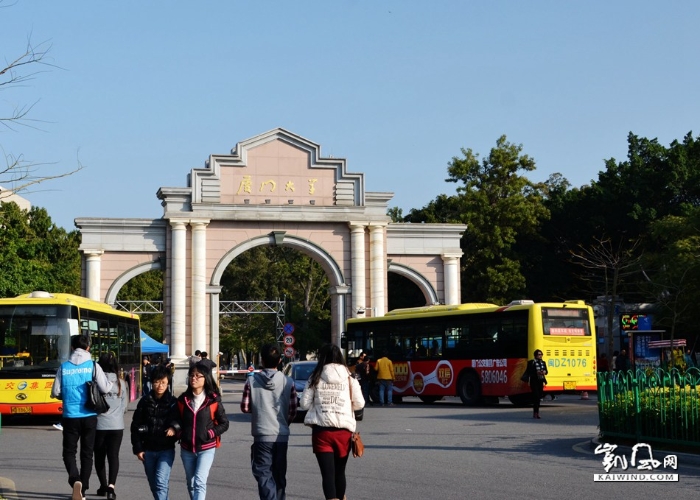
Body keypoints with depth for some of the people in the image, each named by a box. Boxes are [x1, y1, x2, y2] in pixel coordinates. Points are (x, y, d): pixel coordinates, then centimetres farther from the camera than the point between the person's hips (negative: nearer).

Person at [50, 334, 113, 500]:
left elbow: (55, 393, 1)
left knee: (69, 452, 10)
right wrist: (113, 383, 13)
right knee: (87, 453, 12)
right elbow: (105, 389, -9)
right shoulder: (93, 366, -6)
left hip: (70, 416, 0)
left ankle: (75, 479, -17)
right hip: (89, 416, 0)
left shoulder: (64, 367, -1)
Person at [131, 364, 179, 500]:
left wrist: (174, 428, -24)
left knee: (161, 482, -16)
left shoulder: (173, 402, -3)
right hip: (148, 450, 3)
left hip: (166, 450, -3)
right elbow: (136, 426, 4)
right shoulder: (145, 401, 2)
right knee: (153, 485, 13)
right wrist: (138, 448, -1)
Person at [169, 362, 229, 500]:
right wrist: (179, 434, -3)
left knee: (199, 482, -17)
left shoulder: (213, 400, -7)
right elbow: (178, 421, 15)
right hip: (187, 449, 4)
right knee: (191, 484, 16)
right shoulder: (183, 399, 2)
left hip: (206, 449, -4)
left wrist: (209, 434, -13)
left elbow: (224, 424, -1)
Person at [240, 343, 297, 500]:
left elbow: (245, 407, -1)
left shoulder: (252, 381, -6)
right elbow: (293, 411, 1)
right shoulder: (288, 382, -3)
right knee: (279, 475, 16)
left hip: (262, 435, -2)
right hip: (282, 435, 3)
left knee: (264, 474, -5)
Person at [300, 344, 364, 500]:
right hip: (344, 429, 2)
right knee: (339, 471, 19)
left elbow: (304, 404, 2)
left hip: (321, 430, -2)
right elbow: (359, 404, 2)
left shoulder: (315, 378, 1)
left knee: (327, 472, -5)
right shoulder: (349, 377, 2)